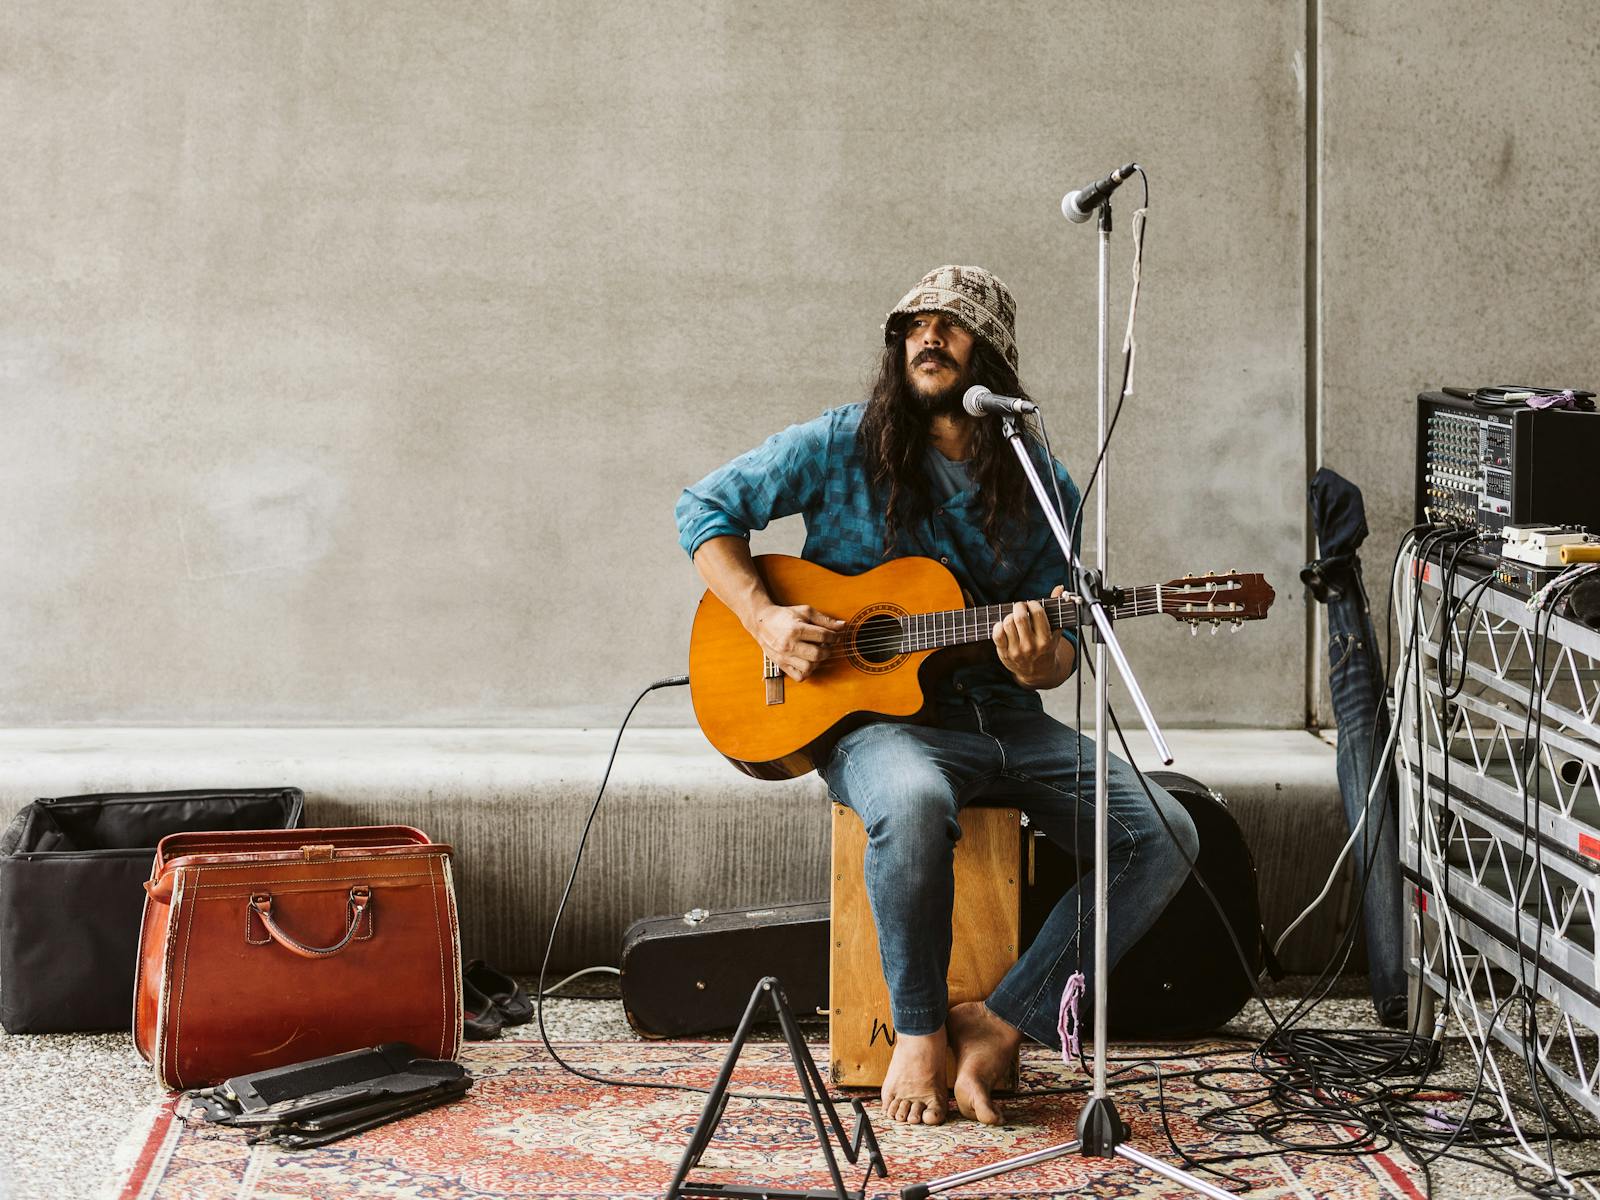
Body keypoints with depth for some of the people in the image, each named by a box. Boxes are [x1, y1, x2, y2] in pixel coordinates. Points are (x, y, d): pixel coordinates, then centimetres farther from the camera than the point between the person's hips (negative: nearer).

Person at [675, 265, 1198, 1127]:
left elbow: (1064, 649, 10)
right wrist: (764, 618, -9)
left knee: (1165, 835, -17)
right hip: (877, 718, -4)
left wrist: (1038, 662, -15)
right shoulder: (843, 445, 1)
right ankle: (919, 1031, -16)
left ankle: (999, 1026, -12)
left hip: (1004, 714, 4)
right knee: (913, 805, -41)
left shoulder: (1043, 487, 7)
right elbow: (706, 508, 6)